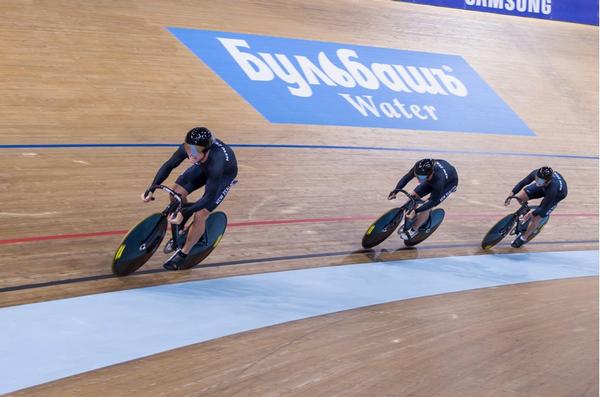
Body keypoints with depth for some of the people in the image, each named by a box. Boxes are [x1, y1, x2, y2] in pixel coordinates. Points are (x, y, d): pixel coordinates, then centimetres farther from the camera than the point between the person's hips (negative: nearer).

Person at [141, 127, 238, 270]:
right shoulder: (188, 148, -33)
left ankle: (183, 254, 9)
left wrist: (184, 213, -43)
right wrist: (151, 189, -24)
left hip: (224, 174, -5)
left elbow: (209, 196, -38)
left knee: (200, 215, -12)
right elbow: (169, 165, -17)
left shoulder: (216, 162, -46)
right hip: (204, 166, 5)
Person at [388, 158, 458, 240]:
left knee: (427, 208, -18)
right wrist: (395, 191, -35)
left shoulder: (439, 181, -46)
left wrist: (415, 211, -40)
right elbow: (407, 177, -22)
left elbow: (433, 201, -35)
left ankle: (414, 229, 6)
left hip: (449, 182, -6)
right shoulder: (418, 167, -35)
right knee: (413, 196, -5)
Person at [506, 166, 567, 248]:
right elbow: (522, 183, -20)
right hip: (543, 188, 5)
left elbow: (544, 208, -33)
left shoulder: (553, 189, -47)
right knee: (520, 197, -10)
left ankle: (523, 238, 15)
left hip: (557, 195, -5)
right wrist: (511, 195, -26)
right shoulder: (536, 173, -36)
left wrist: (531, 214, -33)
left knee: (536, 218, -9)